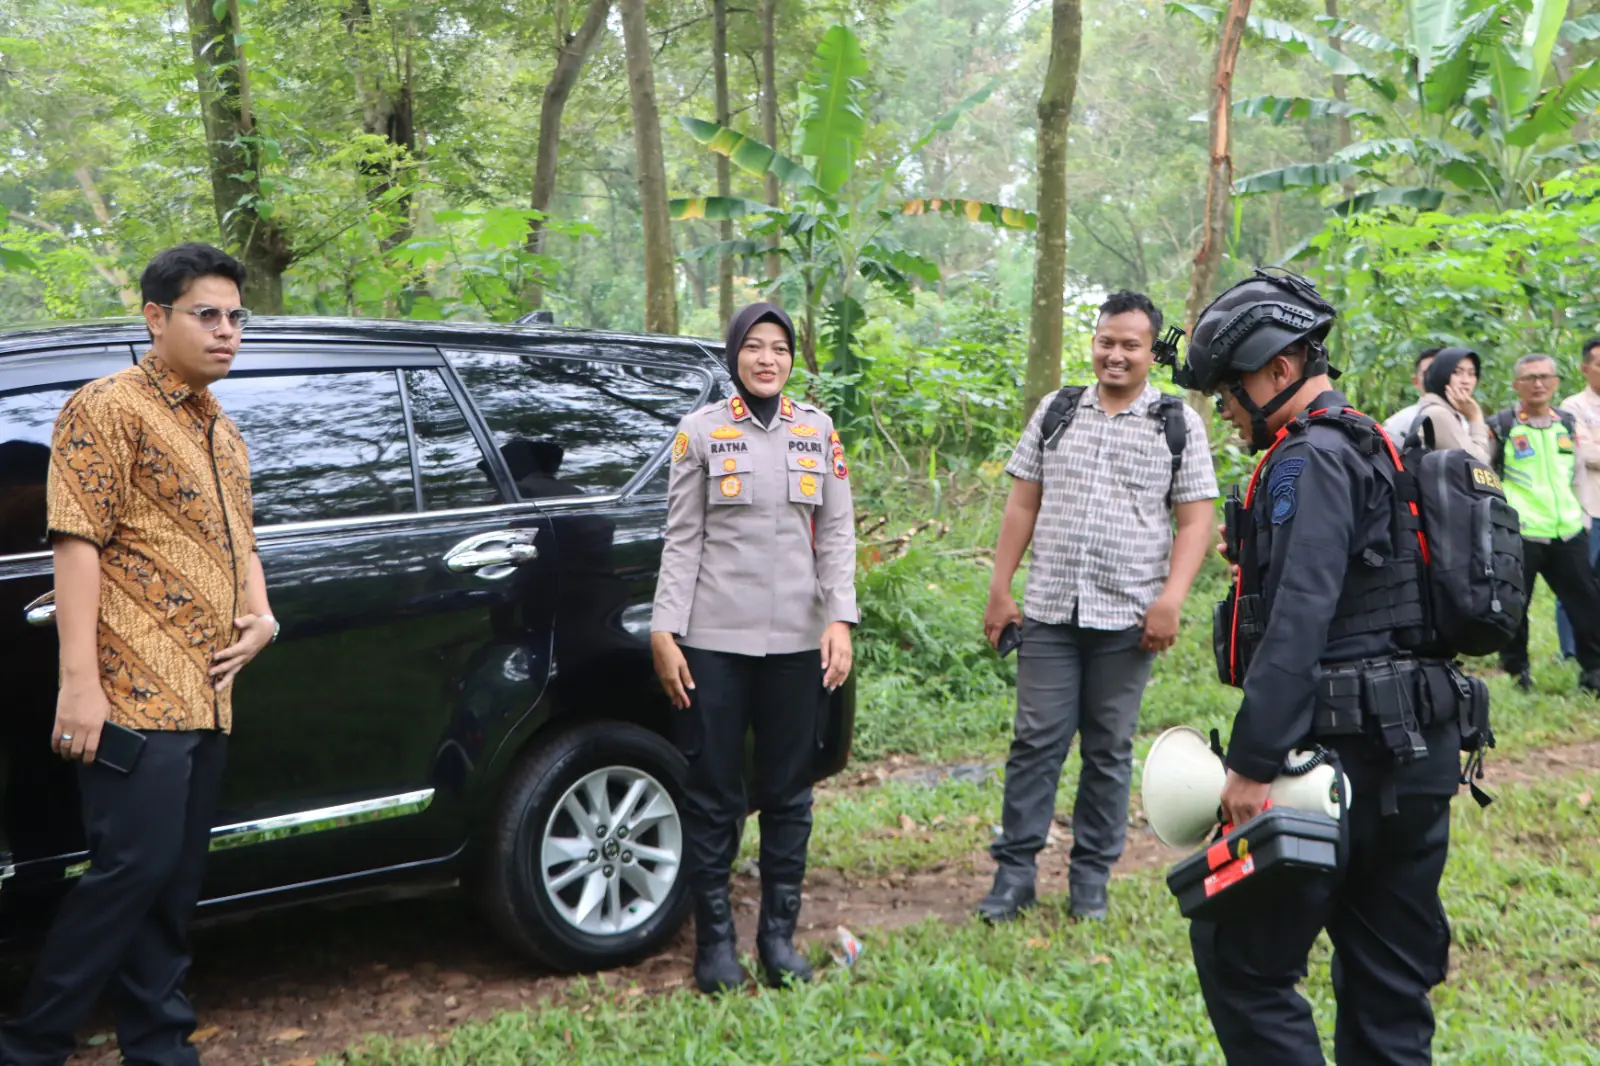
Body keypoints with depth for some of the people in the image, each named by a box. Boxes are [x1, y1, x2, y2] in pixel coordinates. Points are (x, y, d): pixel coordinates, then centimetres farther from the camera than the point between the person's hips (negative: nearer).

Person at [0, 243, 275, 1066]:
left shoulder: (222, 432, 20)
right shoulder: (107, 408, -5)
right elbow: (77, 543, -13)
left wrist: (260, 615, 8)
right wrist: (79, 681, -20)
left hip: (205, 693, 8)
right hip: (136, 690, -8)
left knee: (176, 881, 11)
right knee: (133, 867, -8)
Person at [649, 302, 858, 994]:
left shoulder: (819, 433, 9)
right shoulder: (701, 431, 3)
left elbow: (837, 534, 8)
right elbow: (682, 540, 1)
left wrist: (840, 620, -3)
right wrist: (665, 631, -5)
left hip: (796, 642, 2)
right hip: (714, 639, -2)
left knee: (788, 794, 8)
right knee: (713, 795, 2)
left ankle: (779, 935, 20)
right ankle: (715, 940, 13)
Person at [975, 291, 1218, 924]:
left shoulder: (1178, 423, 2)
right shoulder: (1056, 412, 10)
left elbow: (1195, 520, -1)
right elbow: (1022, 507, 11)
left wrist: (1170, 600, -12)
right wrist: (999, 590, 5)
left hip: (1127, 618, -2)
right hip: (1048, 611, 2)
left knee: (1109, 749, 7)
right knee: (1035, 741, 2)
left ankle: (1092, 877, 18)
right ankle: (1015, 871, 10)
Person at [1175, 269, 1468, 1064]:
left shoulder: (1310, 462, -13)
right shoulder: (1374, 451, 18)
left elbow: (1298, 624, -22)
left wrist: (1251, 762, -22)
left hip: (1337, 755, -10)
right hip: (1415, 758, 10)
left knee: (1239, 959, -2)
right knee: (1389, 981, 15)